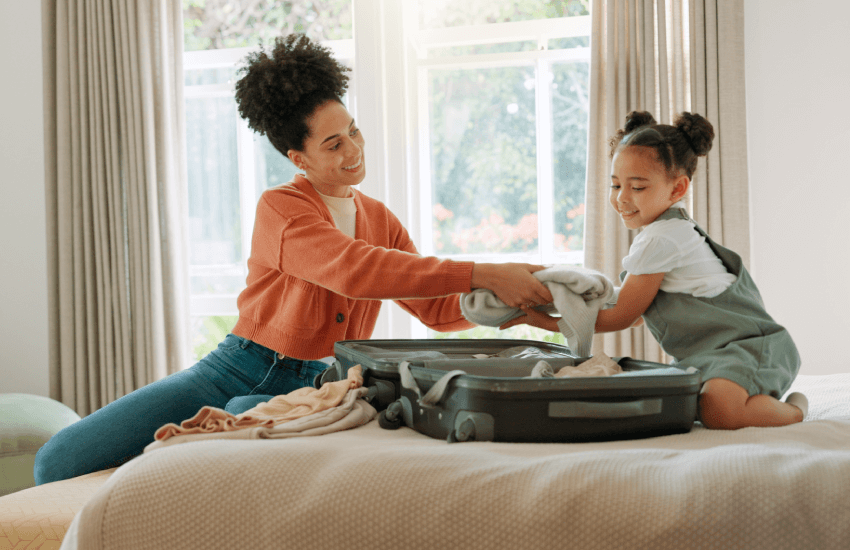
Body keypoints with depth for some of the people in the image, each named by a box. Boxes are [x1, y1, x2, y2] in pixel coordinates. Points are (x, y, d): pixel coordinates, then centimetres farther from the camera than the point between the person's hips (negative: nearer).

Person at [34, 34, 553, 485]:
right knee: (60, 461, -17)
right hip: (237, 371, -2)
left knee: (246, 414, -39)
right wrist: (481, 274, -33)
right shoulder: (280, 209, -9)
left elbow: (438, 309, 11)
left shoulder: (381, 220, 11)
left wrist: (506, 301, -10)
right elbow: (353, 271, -27)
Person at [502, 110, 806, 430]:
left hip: (748, 347, -11)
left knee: (718, 410, -36)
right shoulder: (676, 230, 18)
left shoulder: (659, 241, -15)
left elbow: (620, 318, -9)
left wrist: (547, 321, -4)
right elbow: (638, 313, 24)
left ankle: (794, 410, -10)